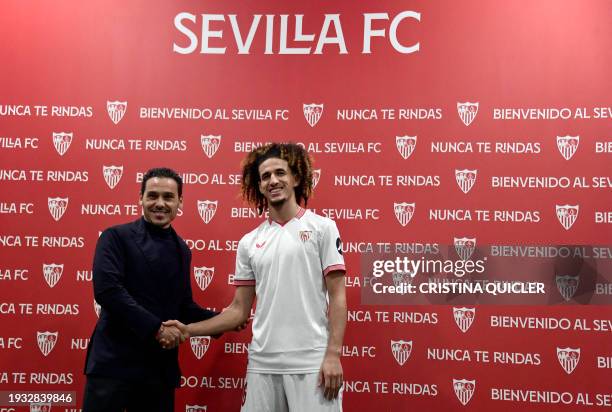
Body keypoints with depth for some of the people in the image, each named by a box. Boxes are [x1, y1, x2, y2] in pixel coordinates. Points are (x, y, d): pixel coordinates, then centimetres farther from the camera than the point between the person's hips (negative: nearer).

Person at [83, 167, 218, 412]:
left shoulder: (181, 250, 14)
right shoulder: (116, 237, -3)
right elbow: (107, 290, -16)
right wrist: (156, 328, -18)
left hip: (161, 369, 5)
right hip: (115, 363, -5)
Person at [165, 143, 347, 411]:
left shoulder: (322, 228, 1)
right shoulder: (249, 243, 11)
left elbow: (337, 296, -3)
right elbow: (239, 310, 13)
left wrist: (333, 354, -12)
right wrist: (189, 330, 2)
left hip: (312, 362, -3)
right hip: (262, 363, 4)